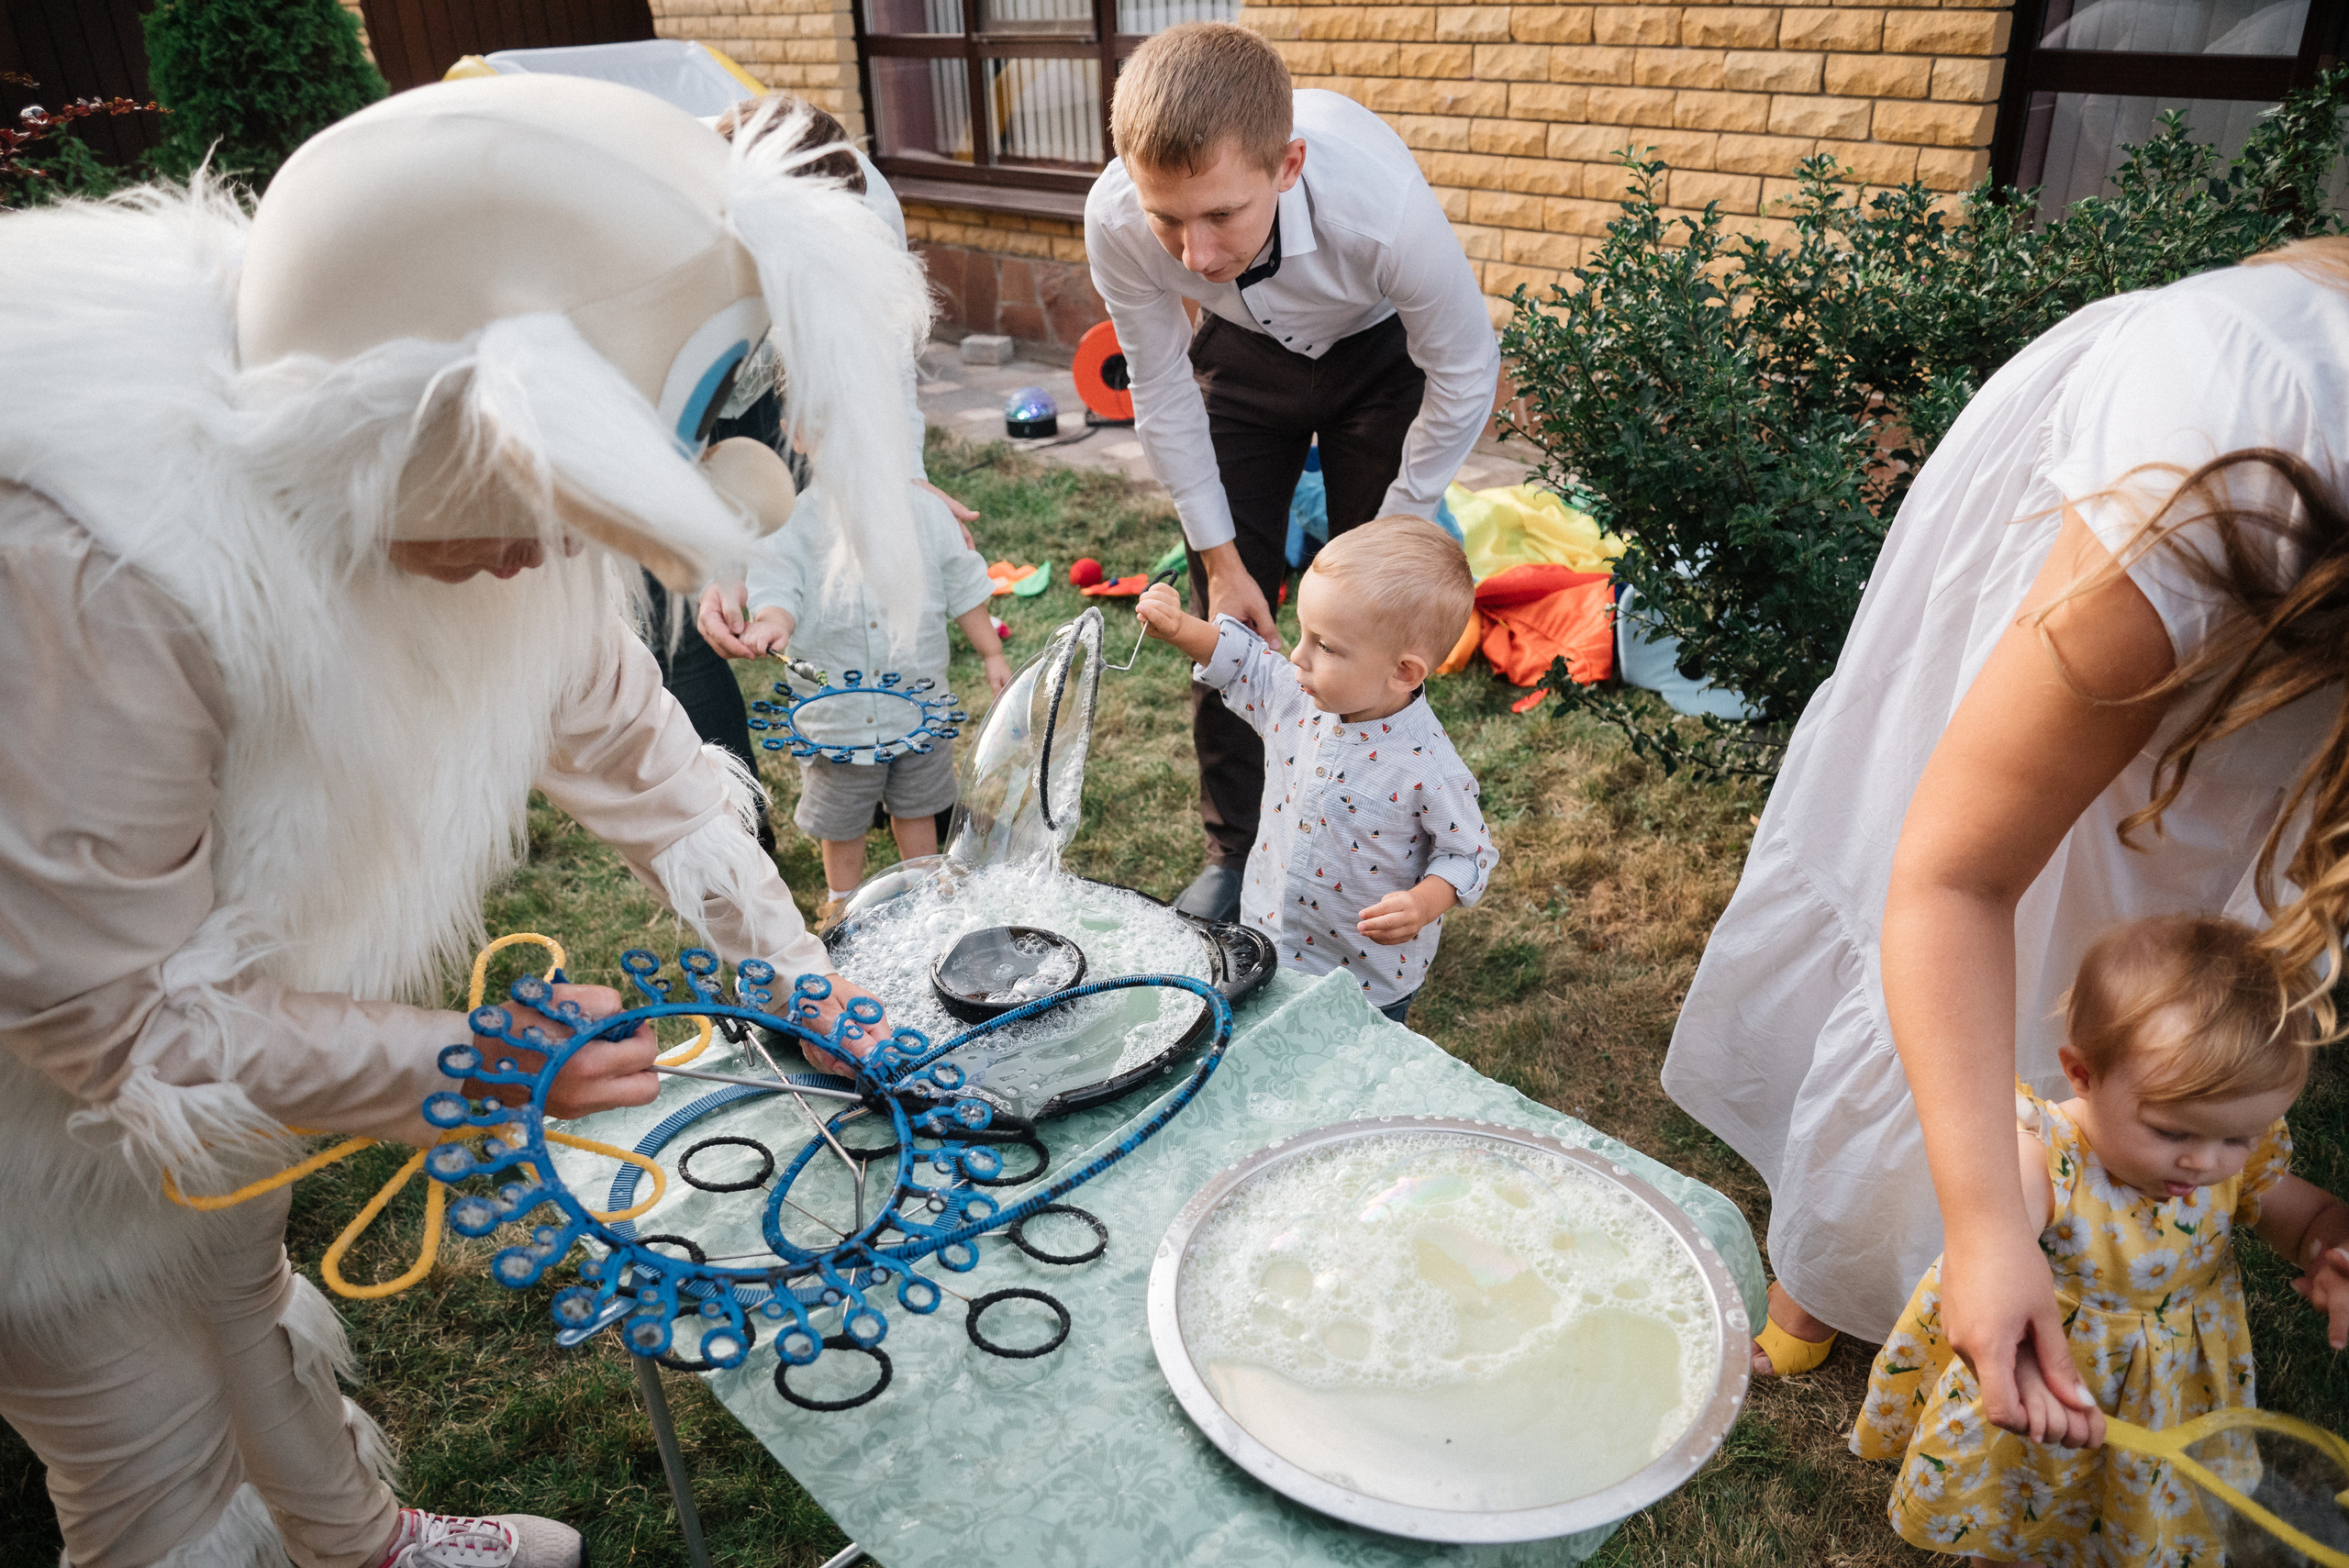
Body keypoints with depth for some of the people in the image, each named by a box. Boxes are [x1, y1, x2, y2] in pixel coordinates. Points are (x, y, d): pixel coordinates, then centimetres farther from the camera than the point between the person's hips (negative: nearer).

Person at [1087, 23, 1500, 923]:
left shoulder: (1381, 206, -42)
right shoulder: (1117, 221, -34)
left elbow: (1467, 375, -23)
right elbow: (1160, 390, -16)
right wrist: (1221, 555, -11)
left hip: (1381, 350, -2)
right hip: (1242, 350, 2)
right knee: (1227, 610, 2)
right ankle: (1232, 851, 20)